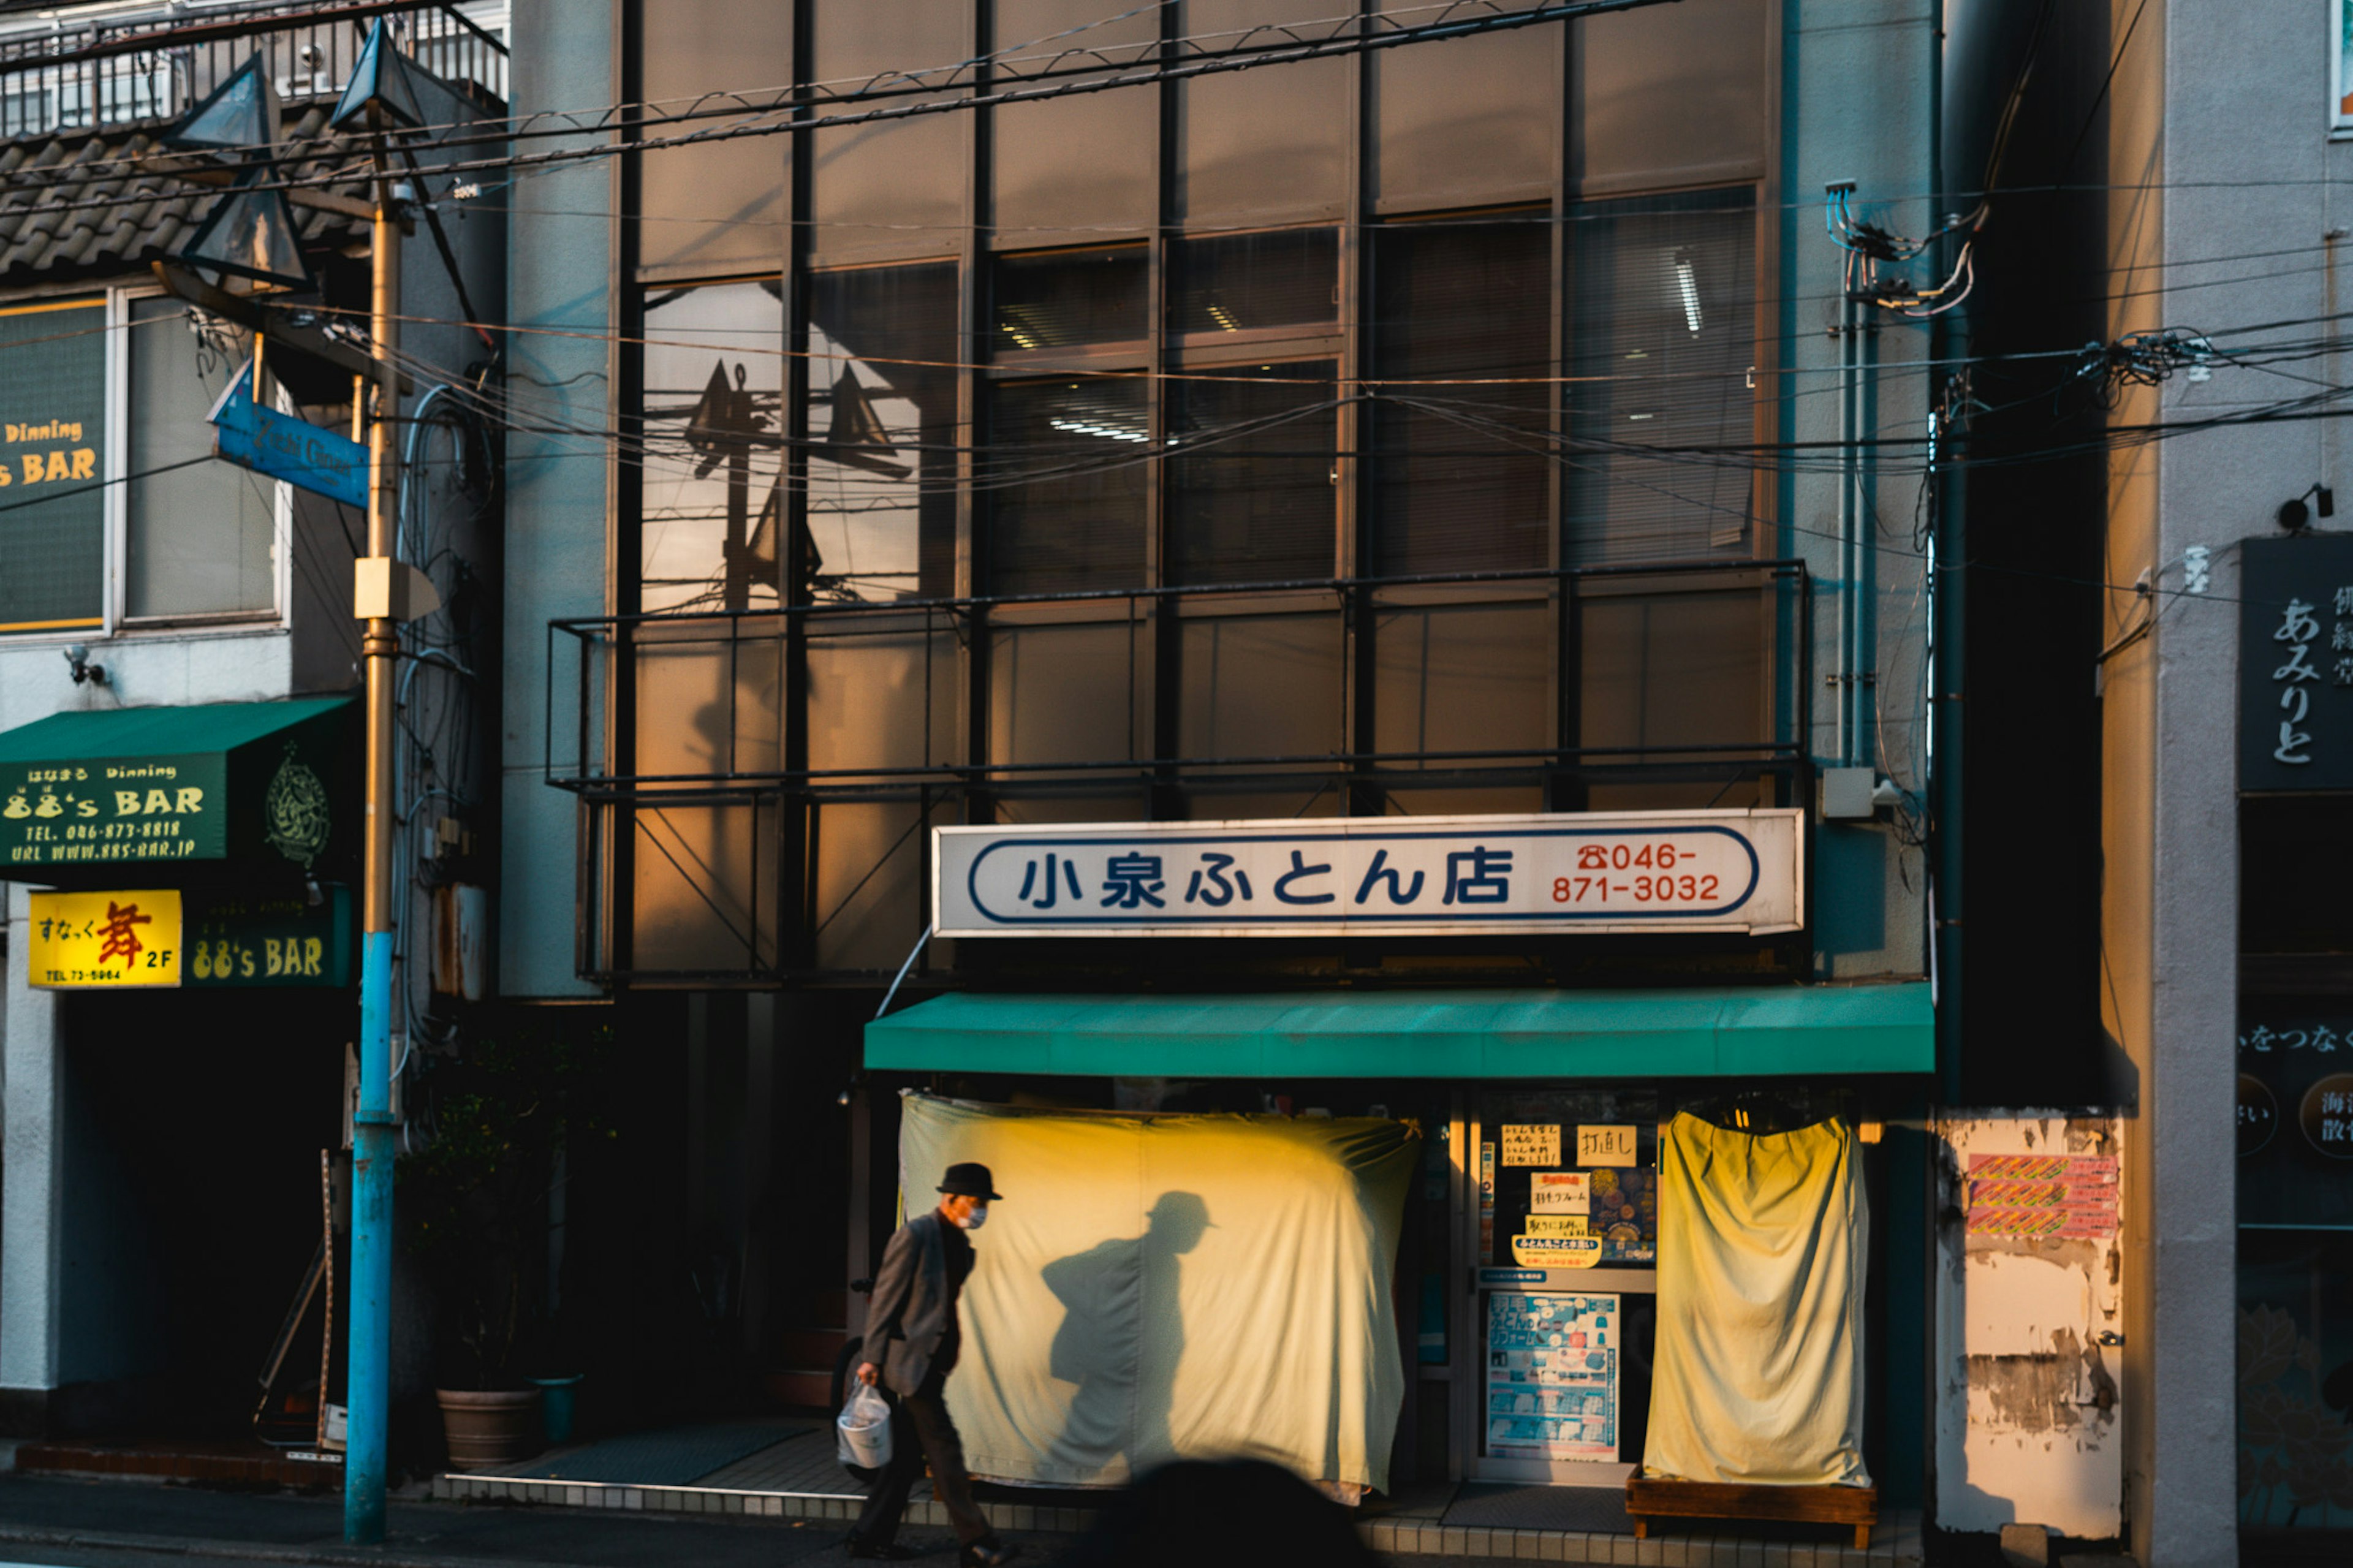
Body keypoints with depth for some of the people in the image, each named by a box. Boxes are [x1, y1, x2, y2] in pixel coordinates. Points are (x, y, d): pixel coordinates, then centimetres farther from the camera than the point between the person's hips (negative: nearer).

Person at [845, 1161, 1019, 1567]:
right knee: (944, 1447, -7)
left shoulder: (958, 1243, 12)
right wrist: (873, 1359, -14)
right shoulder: (915, 1236, -14)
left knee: (908, 1453, 11)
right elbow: (885, 1299, -14)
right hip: (911, 1360, -9)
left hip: (934, 1362, 9)